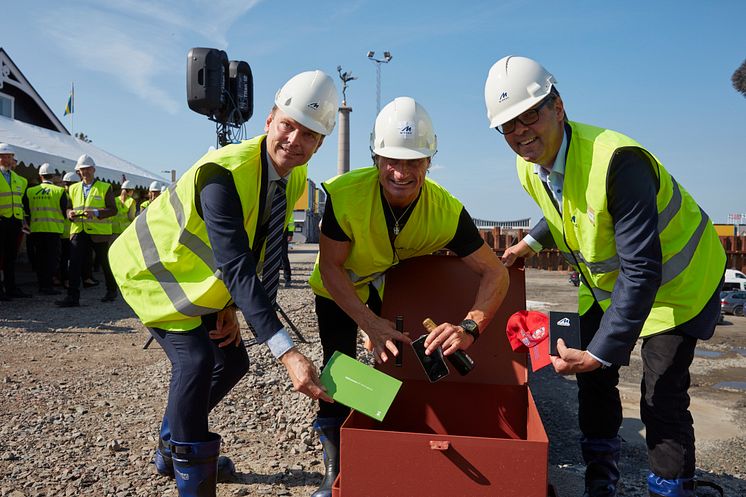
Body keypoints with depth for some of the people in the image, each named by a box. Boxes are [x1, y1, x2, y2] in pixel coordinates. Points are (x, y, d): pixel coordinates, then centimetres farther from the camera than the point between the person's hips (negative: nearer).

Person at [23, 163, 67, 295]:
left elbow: (27, 211, 7)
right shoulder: (59, 191, -5)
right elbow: (65, 211, -4)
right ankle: (47, 285, -7)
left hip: (36, 228, 4)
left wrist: (30, 224, 21)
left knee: (40, 257, 12)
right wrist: (61, 220, 16)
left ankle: (42, 285, 17)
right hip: (53, 228, -4)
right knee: (52, 257, -1)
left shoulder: (30, 191, 5)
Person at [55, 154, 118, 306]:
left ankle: (111, 291, 29)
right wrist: (70, 213, -3)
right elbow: (69, 207, 21)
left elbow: (113, 209, -4)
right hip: (78, 231, 3)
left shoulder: (105, 188, 3)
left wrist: (96, 212, -19)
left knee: (106, 263, 9)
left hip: (99, 232, -3)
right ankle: (72, 297, -9)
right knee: (75, 264, -9)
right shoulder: (74, 188, 16)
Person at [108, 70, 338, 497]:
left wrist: (230, 308, -9)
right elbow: (237, 267, -43)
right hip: (153, 271, -8)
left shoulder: (296, 178, -9)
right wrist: (286, 351, -49)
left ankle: (172, 450, 31)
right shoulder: (224, 173, -35)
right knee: (195, 361, -20)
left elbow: (252, 251, 0)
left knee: (232, 361, 9)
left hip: (201, 280, 8)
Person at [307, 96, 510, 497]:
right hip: (338, 292, -1)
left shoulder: (447, 212, -33)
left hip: (398, 288, 2)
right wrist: (370, 323, -37)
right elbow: (330, 267, -26)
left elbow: (495, 272, -26)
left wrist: (469, 327, -44)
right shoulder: (343, 194, -37)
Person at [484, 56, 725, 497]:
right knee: (593, 380, 12)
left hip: (673, 279, -7)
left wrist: (600, 352, -36)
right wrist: (532, 242, 4)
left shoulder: (617, 161, -36)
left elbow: (642, 271, -36)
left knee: (661, 399, -9)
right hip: (605, 281, 8)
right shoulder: (529, 167, -10)